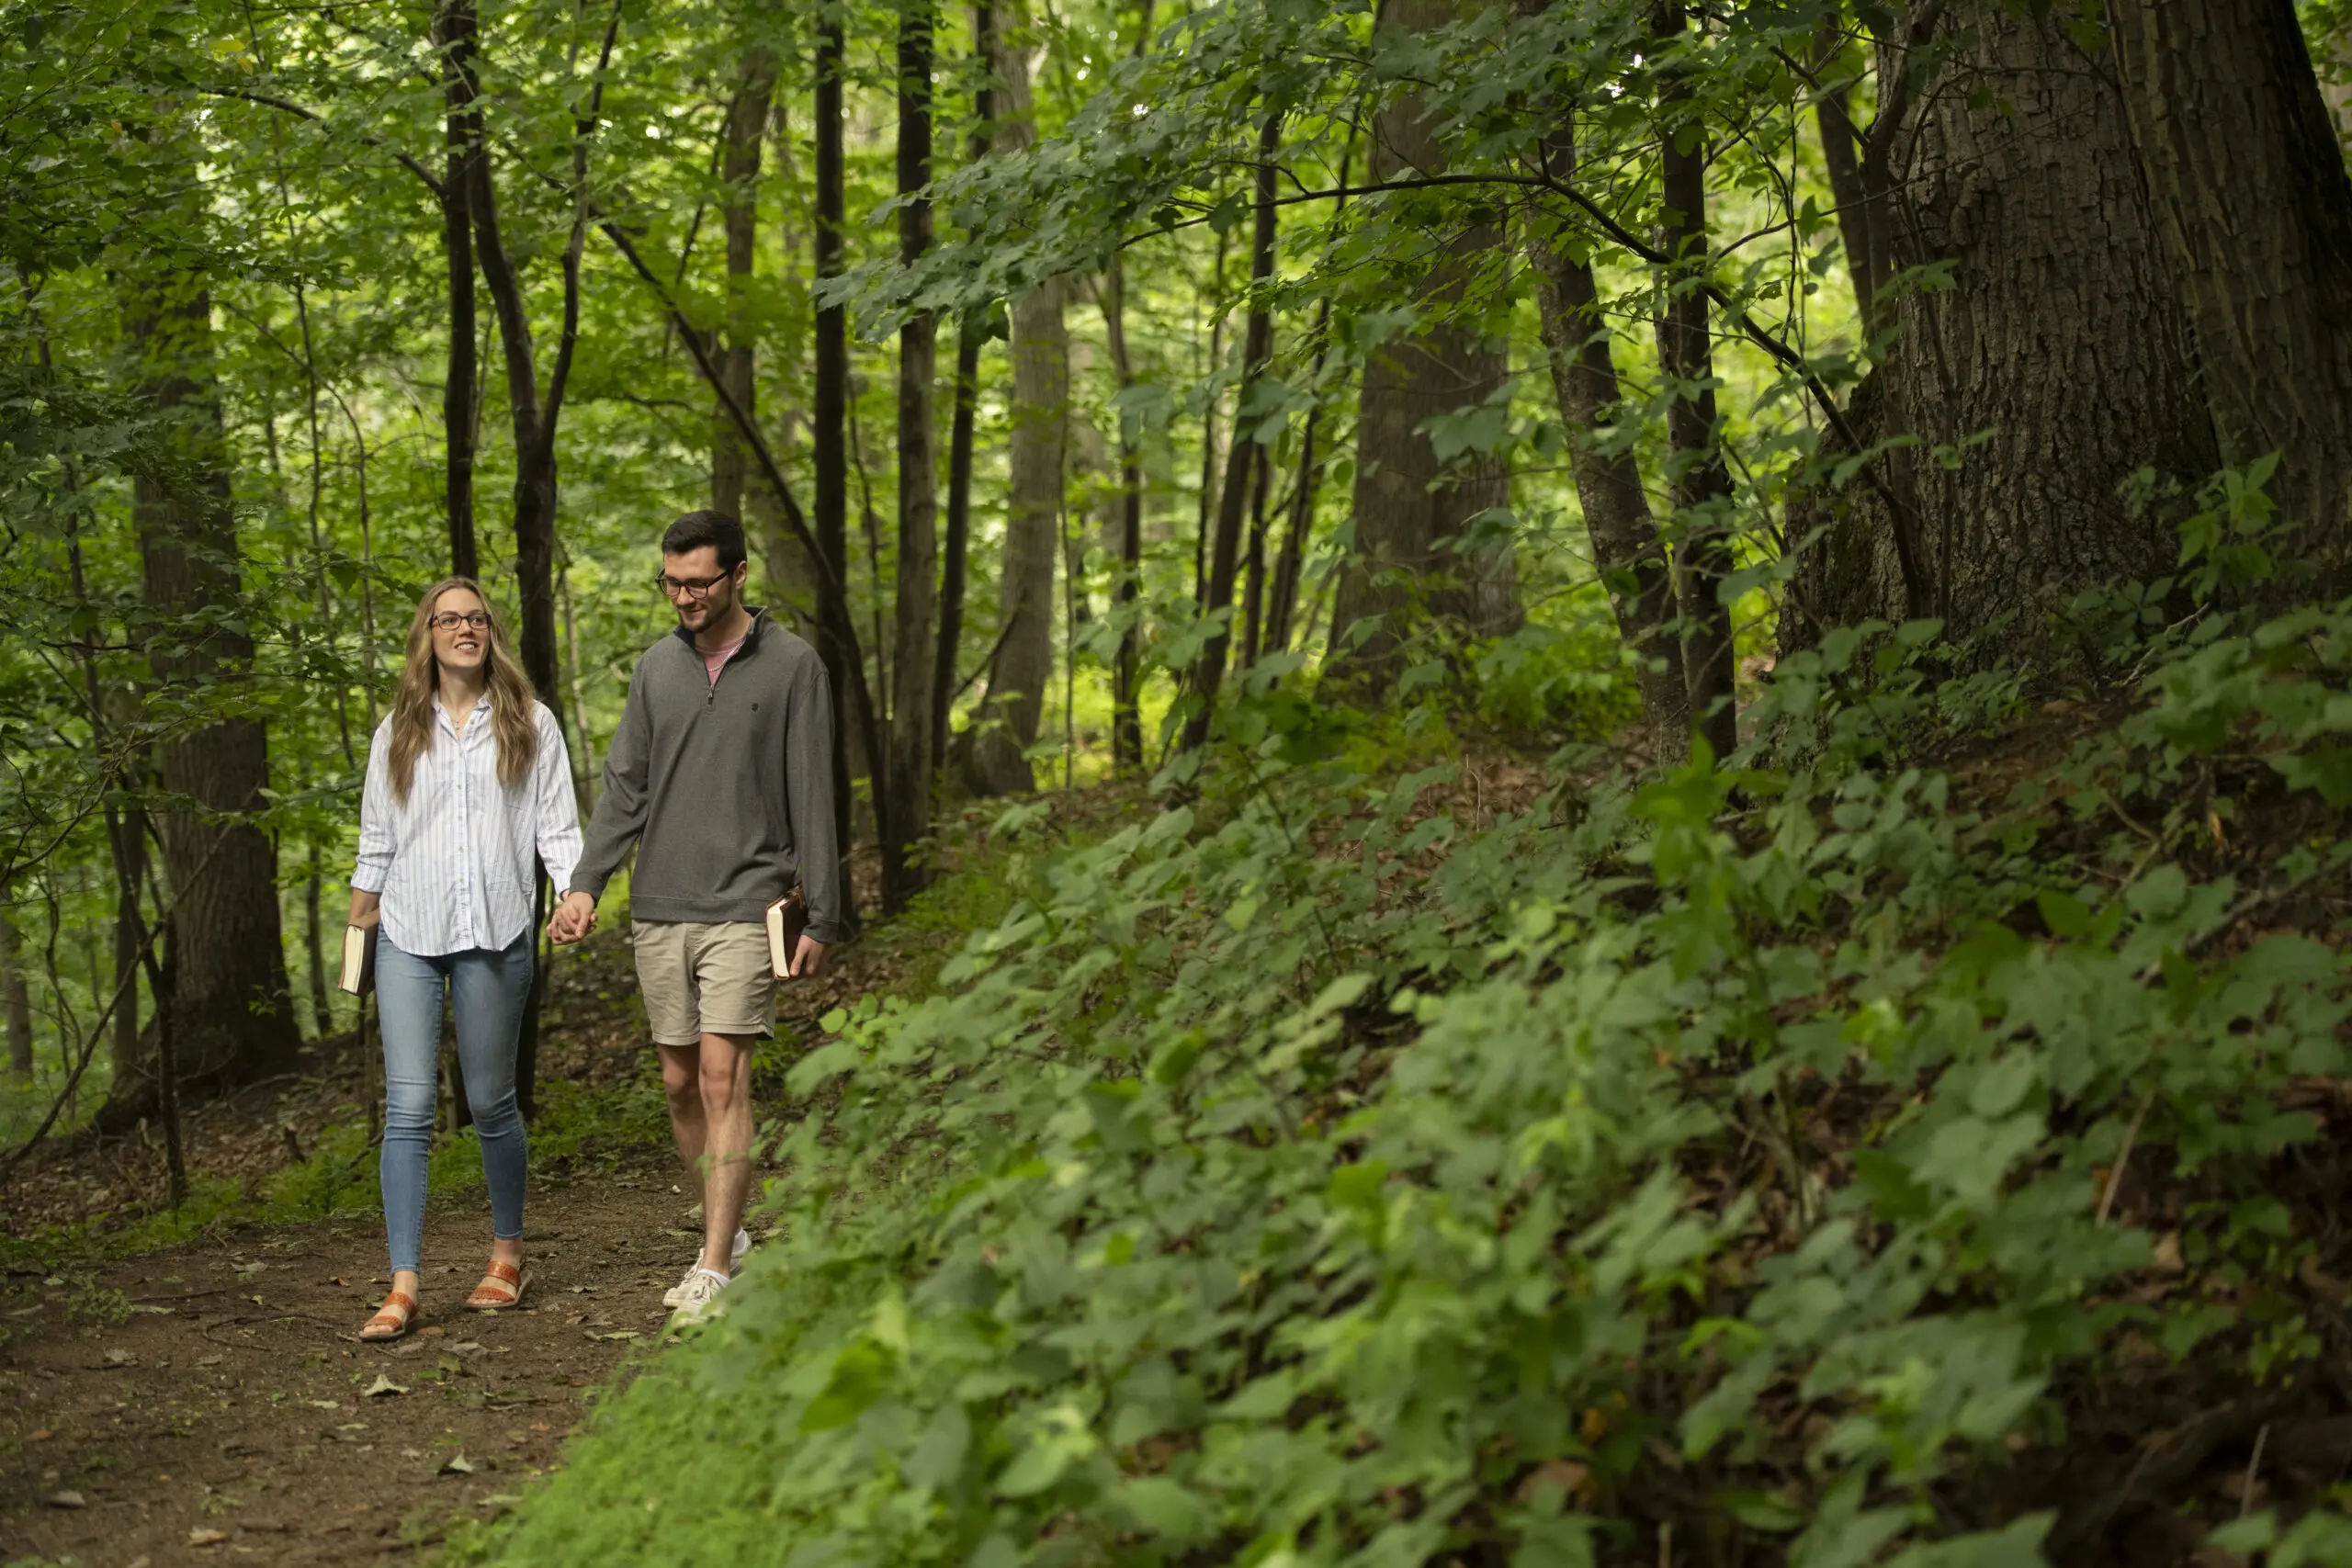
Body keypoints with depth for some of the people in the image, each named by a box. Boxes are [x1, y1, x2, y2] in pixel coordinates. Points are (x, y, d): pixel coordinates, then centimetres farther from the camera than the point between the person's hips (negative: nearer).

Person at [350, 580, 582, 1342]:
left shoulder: (529, 725, 8)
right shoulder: (397, 734, 13)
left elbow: (557, 826, 6)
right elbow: (376, 841, 17)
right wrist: (355, 925, 16)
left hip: (494, 934, -1)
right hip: (408, 936, 1)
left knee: (491, 1101, 6)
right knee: (408, 1105, -7)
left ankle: (507, 1256, 25)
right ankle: (403, 1286, -8)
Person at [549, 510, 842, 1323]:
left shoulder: (791, 666, -1)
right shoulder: (656, 667, 11)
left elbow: (812, 797, 0)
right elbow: (624, 787, 12)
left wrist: (821, 916, -2)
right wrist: (585, 882, -1)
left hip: (743, 905, -5)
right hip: (660, 909, 5)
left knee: (723, 1077, -11)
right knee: (682, 1084, 8)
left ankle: (714, 1270, -9)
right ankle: (726, 1235, 24)